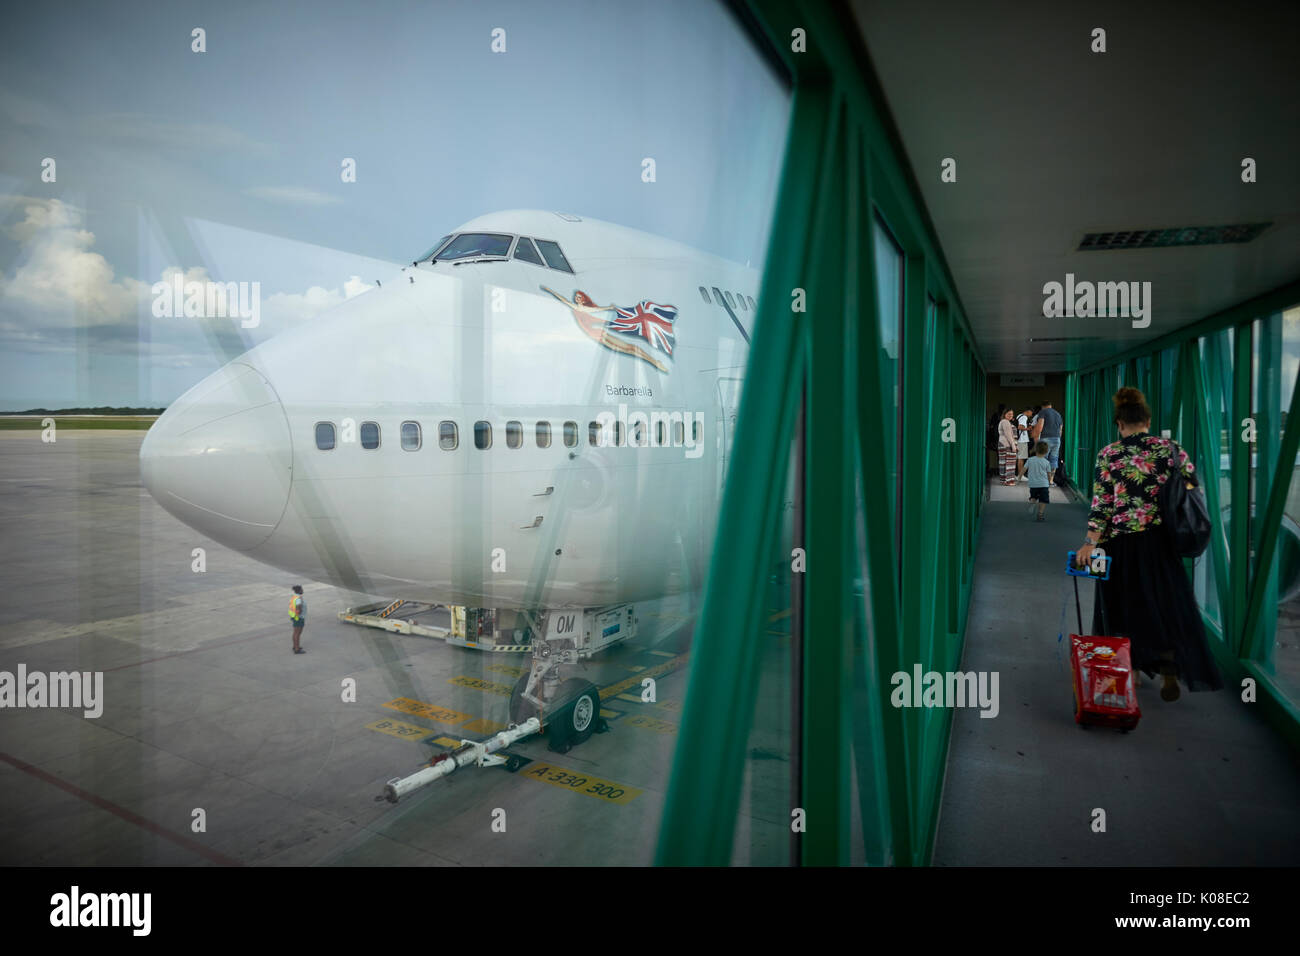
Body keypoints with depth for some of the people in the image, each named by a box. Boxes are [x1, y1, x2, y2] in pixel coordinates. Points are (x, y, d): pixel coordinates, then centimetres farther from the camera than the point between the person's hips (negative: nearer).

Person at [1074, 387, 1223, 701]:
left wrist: (1091, 542, -13)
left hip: (1121, 542, -1)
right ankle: (1169, 670, 4)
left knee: (1126, 605, 13)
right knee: (1166, 603, 14)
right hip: (1160, 541, 1)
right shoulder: (1170, 448, -1)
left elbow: (1102, 503, -12)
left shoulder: (1108, 454, -7)